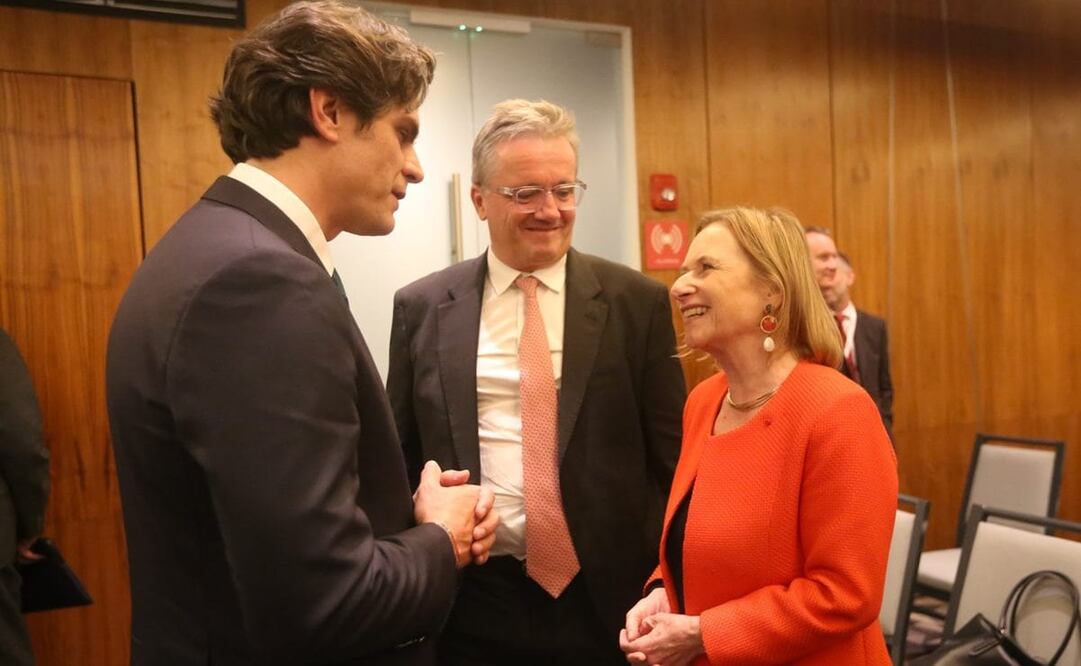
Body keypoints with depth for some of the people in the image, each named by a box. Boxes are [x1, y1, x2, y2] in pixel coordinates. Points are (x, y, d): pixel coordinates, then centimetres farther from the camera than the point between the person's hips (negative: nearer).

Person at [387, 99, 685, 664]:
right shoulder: (422, 308, 0)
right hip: (470, 604, 1)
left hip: (607, 598, 0)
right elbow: (401, 458, 6)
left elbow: (672, 458, 0)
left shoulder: (637, 302, -3)